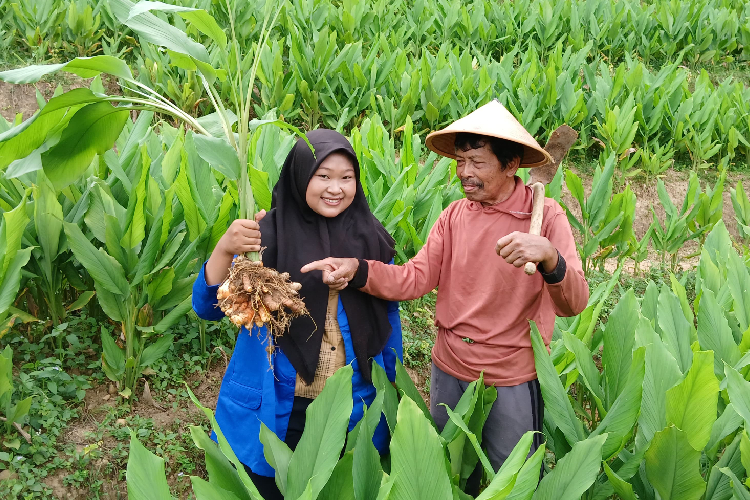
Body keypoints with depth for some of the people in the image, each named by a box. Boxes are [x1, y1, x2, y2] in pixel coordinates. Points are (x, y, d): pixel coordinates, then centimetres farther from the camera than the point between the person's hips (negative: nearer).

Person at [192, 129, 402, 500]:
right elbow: (208, 307, -14)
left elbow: (388, 318, 7)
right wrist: (225, 249, -32)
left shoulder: (370, 239, -2)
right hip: (273, 410, -2)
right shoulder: (270, 233, -9)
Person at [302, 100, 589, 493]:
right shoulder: (455, 215, -1)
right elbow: (415, 278, -8)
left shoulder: (545, 216, -14)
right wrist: (356, 269, -24)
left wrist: (549, 255, -43)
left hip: (512, 379, -4)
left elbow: (573, 305, -23)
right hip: (448, 370, 4)